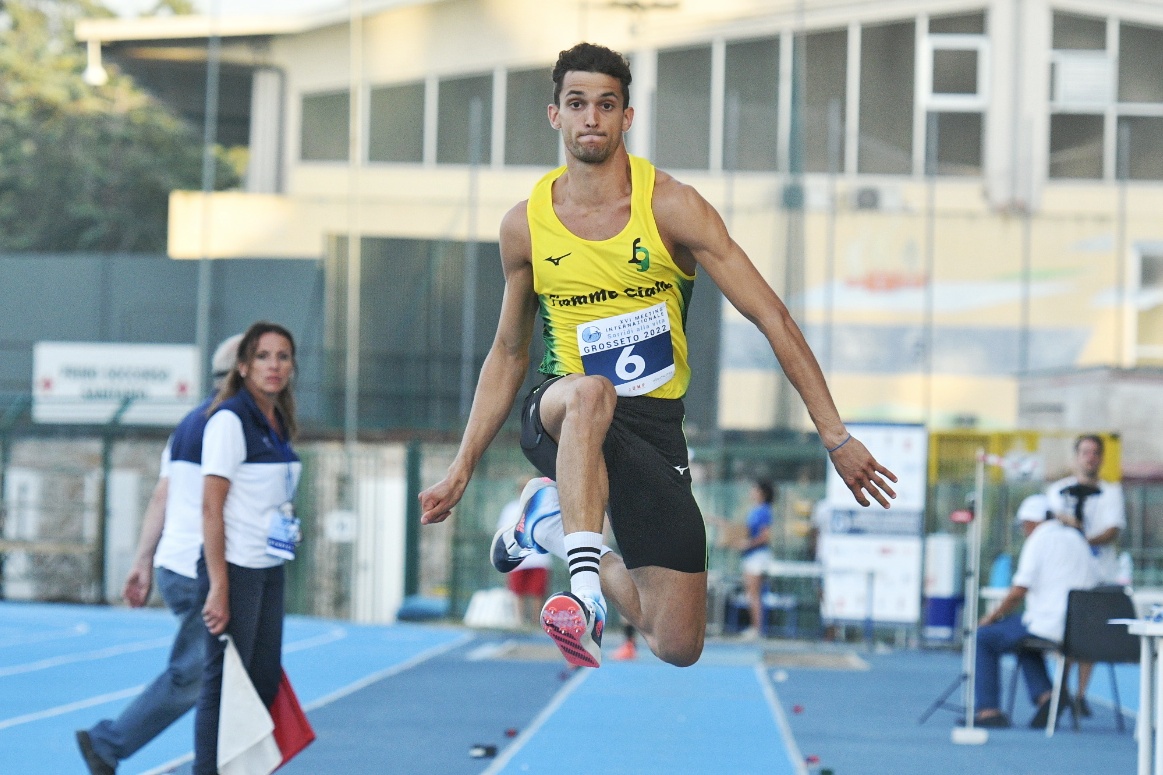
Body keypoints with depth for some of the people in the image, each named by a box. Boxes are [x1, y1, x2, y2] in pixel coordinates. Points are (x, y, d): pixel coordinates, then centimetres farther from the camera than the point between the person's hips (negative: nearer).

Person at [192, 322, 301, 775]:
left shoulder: (278, 424, 11)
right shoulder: (230, 420, -12)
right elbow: (211, 508, -16)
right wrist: (218, 587, -20)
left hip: (269, 569, 8)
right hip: (235, 569, -8)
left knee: (265, 679, 11)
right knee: (224, 683, -4)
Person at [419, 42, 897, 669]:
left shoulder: (672, 206, -7)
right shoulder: (526, 224, 1)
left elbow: (772, 319, -8)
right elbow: (508, 352, 15)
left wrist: (836, 436, -13)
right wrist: (462, 467, 11)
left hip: (655, 427, 1)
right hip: (557, 415, 0)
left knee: (678, 646, -1)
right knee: (589, 392, -41)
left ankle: (556, 527, 21)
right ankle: (584, 594, -43)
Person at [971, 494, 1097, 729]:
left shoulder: (1039, 539, -7)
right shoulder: (1077, 539, 16)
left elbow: (1020, 590, -13)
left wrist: (995, 615, 3)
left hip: (1049, 626, -8)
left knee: (984, 637, 7)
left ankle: (988, 710, 2)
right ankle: (1045, 693, 13)